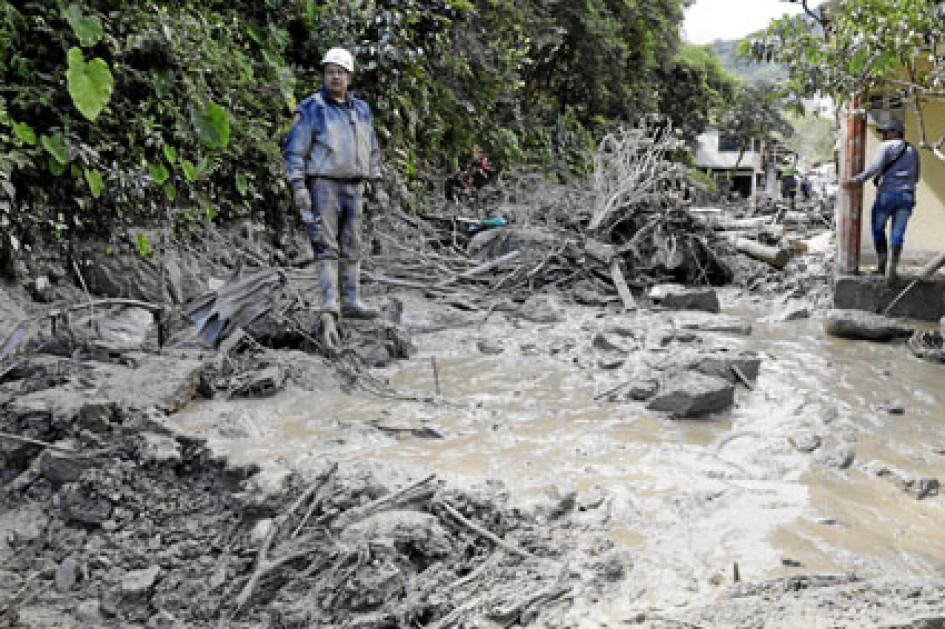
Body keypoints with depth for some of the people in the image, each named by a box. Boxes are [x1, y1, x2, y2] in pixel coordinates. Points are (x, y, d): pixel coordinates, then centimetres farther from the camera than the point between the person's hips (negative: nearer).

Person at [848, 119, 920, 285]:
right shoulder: (913, 151, 17)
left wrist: (857, 180, -16)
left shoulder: (886, 147, -1)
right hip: (907, 196, 4)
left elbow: (875, 167, -17)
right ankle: (891, 270, -10)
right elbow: (916, 177, 22)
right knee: (897, 234, 1)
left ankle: (882, 262, 13)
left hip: (886, 194, -4)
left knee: (878, 227, 16)